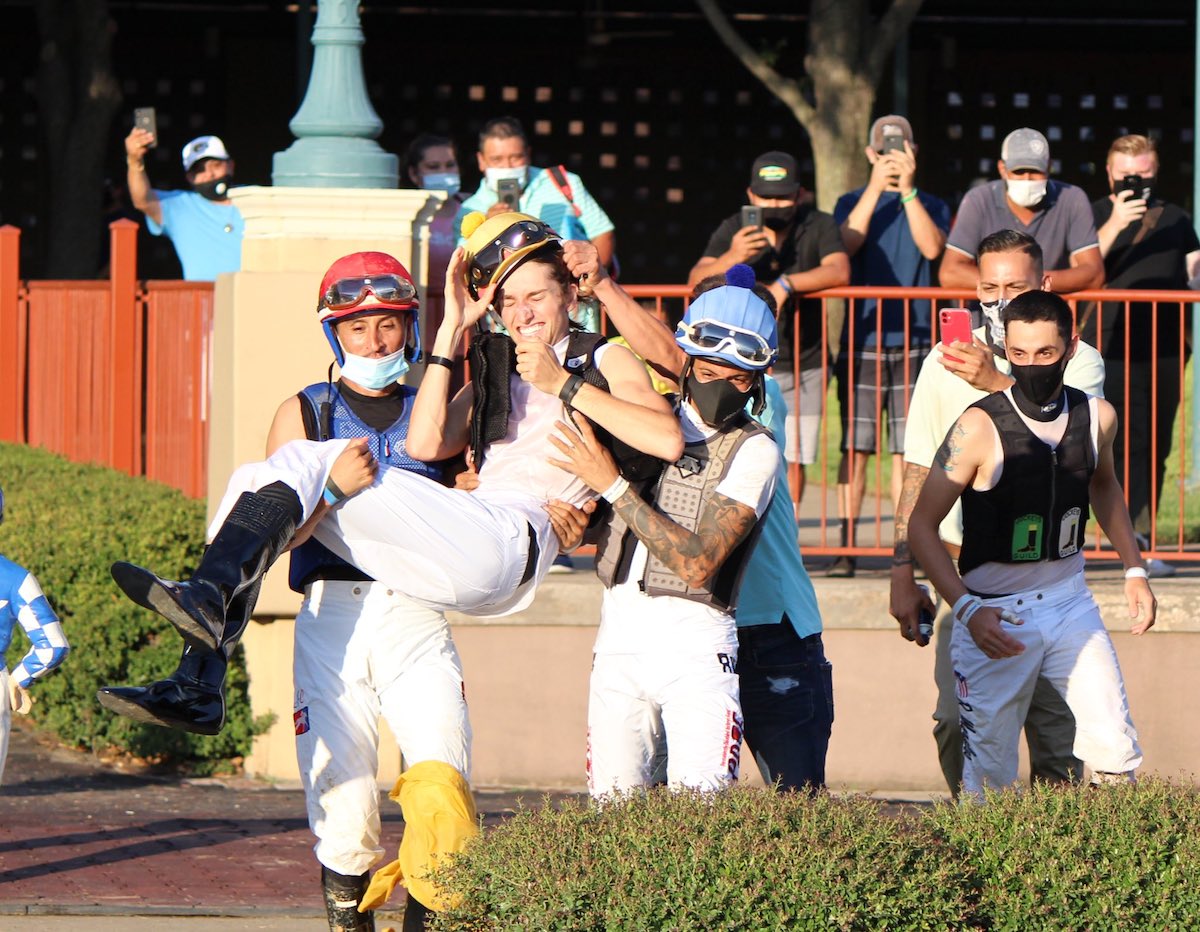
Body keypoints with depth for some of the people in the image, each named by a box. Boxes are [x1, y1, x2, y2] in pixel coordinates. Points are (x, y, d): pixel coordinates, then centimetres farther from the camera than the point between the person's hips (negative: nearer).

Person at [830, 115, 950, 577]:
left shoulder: (930, 206, 10)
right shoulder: (853, 202, 11)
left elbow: (932, 248, -10)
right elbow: (847, 244, -9)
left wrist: (907, 190, -15)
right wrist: (876, 187, -15)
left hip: (912, 341, 0)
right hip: (861, 340, 0)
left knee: (907, 450, 0)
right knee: (855, 447, -3)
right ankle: (846, 546, -2)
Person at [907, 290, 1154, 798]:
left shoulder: (1097, 417, -1)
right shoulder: (980, 427, -17)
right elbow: (922, 523, -13)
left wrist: (1133, 568, 19)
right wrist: (966, 608, -23)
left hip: (1070, 599, 4)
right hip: (995, 612, -4)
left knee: (1115, 749, -1)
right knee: (988, 766, -2)